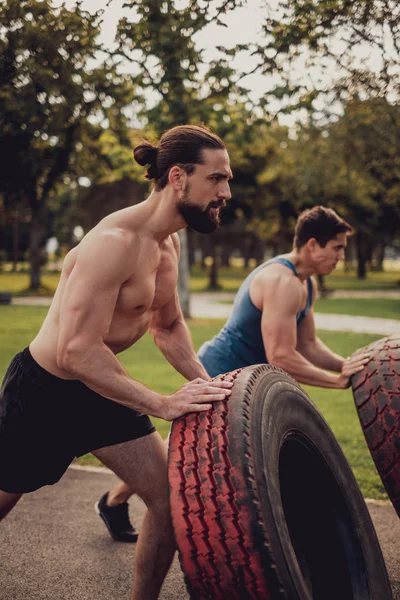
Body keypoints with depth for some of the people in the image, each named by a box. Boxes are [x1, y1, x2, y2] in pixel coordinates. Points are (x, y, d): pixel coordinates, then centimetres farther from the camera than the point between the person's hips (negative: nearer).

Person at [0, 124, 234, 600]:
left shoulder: (168, 243, 1)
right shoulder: (115, 240, -29)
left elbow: (167, 325, 14)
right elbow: (77, 351, -34)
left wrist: (204, 383, 0)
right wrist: (162, 404, -35)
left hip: (101, 388, 8)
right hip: (43, 393, -8)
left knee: (171, 498, 4)